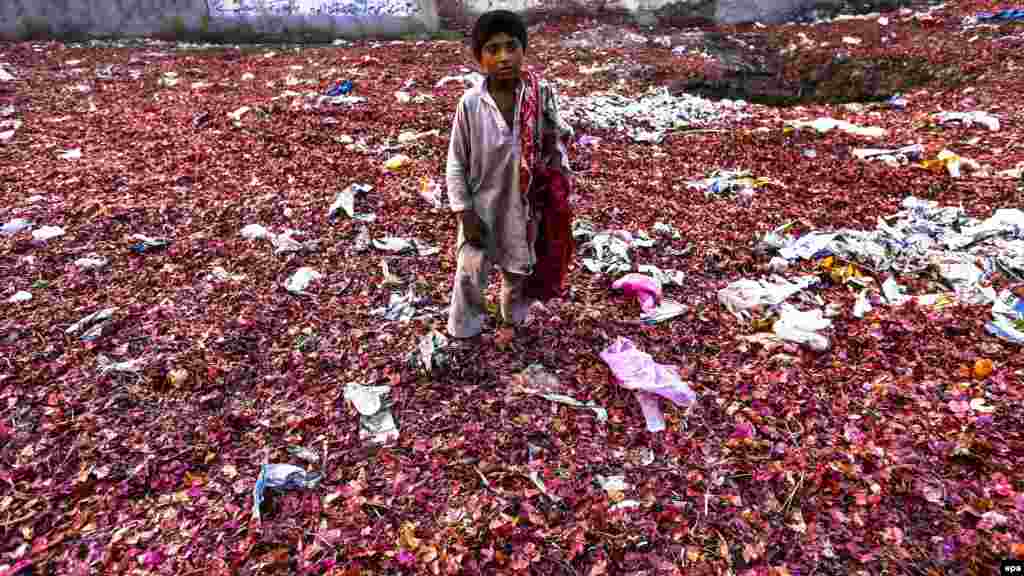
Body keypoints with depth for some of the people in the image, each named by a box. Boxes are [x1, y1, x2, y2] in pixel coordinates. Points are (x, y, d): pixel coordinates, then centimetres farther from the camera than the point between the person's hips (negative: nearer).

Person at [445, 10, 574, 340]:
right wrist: (465, 212, -9)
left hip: (524, 204, 2)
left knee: (519, 270, 23)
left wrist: (558, 169, -7)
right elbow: (456, 164, -8)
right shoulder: (471, 103, -16)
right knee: (470, 275, 11)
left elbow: (556, 137, 6)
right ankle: (463, 332, 36)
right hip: (483, 206, -2)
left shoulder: (541, 94, -13)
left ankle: (514, 318, 52)